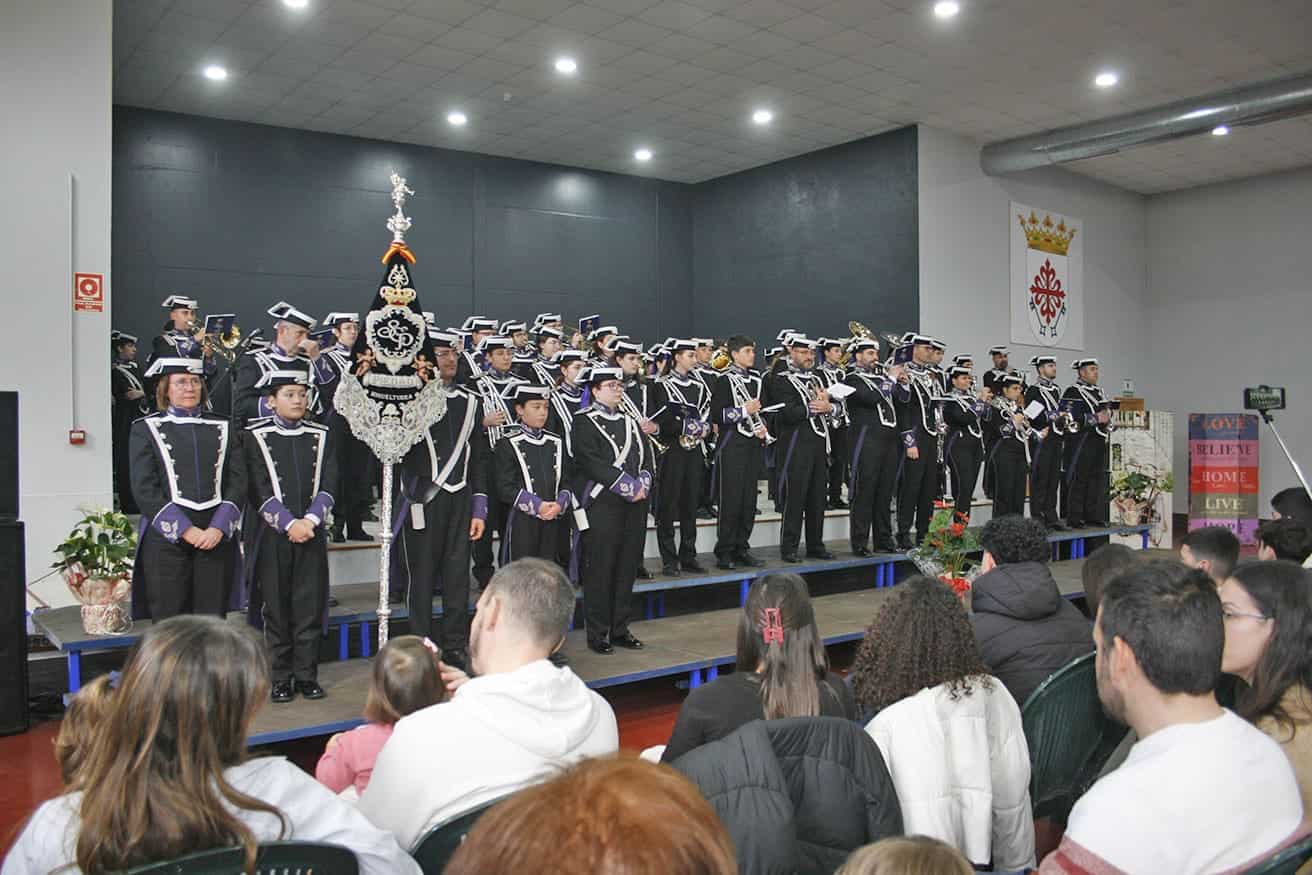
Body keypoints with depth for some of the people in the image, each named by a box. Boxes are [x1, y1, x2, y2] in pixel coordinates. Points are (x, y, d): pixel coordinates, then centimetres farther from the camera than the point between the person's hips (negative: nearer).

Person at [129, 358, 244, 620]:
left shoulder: (222, 428, 13)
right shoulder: (146, 429, 5)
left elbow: (238, 482, 5)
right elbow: (144, 489, -4)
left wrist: (218, 528, -9)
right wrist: (185, 530, -13)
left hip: (217, 537, 2)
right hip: (166, 538, -2)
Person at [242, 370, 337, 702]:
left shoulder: (322, 436, 9)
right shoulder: (256, 437, 1)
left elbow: (328, 484, 2)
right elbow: (260, 490, -6)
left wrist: (309, 520, -11)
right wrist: (289, 524, -14)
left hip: (312, 533, 2)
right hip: (273, 535, -2)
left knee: (310, 605, 4)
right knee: (276, 607, 3)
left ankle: (307, 675, 14)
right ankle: (281, 678, 12)